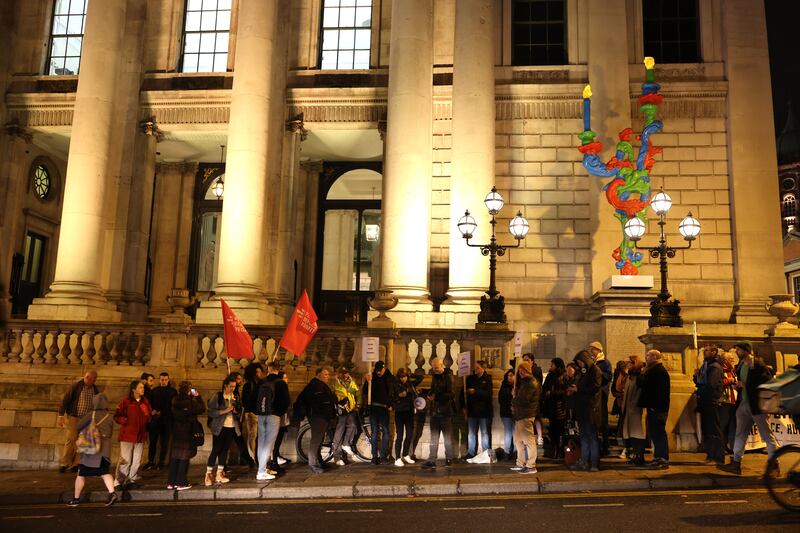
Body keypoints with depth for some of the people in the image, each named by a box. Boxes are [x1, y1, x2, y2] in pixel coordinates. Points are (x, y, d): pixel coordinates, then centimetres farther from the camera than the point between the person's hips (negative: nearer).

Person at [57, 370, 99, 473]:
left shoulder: (95, 390, 7)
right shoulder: (75, 386, -8)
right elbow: (64, 400, -8)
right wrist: (61, 416, -13)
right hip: (74, 417, -4)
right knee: (71, 440, -7)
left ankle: (75, 464, 11)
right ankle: (64, 463, 3)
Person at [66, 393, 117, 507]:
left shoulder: (91, 414, -6)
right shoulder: (109, 417, 4)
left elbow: (78, 426, -2)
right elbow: (110, 433, 9)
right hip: (105, 448, 3)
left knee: (81, 475, 11)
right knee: (105, 473, 6)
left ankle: (76, 499, 20)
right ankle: (112, 493, -14)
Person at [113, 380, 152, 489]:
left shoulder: (145, 401, 10)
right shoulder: (126, 401, -4)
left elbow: (149, 416, 18)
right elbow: (117, 416, -3)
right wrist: (126, 421, -14)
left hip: (140, 435, 5)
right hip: (127, 435, -5)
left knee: (136, 460, 8)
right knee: (125, 460, -5)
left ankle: (131, 480, 19)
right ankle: (119, 481, 6)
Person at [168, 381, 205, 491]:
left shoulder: (175, 400, 0)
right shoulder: (190, 402, -19)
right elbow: (202, 408, -9)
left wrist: (191, 397, 12)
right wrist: (197, 397, -1)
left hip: (176, 433, 6)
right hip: (187, 434, -6)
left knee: (174, 458, 13)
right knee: (184, 459, 2)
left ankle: (171, 483, 18)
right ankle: (181, 483, 5)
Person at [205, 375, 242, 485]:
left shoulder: (235, 397, 10)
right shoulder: (217, 396, -5)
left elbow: (239, 413, 17)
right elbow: (211, 412, -11)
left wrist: (236, 411, -5)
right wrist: (225, 411, -19)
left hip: (231, 427, 5)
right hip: (219, 427, -5)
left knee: (225, 450, 8)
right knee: (215, 450, -7)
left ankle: (219, 474, 16)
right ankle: (208, 475, 0)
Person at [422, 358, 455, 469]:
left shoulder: (448, 377, -11)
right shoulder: (434, 376, 12)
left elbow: (450, 394, -17)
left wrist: (436, 397, -19)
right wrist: (429, 394, 3)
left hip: (446, 411, -6)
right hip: (435, 411, 6)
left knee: (447, 437, 7)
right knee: (434, 438, 5)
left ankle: (449, 458, 19)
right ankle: (432, 460, 6)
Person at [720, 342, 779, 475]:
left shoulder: (758, 364, -11)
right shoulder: (740, 365, 12)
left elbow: (768, 382, -18)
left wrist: (745, 384, -18)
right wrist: (738, 385, 5)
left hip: (756, 405, -8)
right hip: (743, 404, 8)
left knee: (767, 435, 1)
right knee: (740, 434, 10)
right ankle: (736, 463, 16)